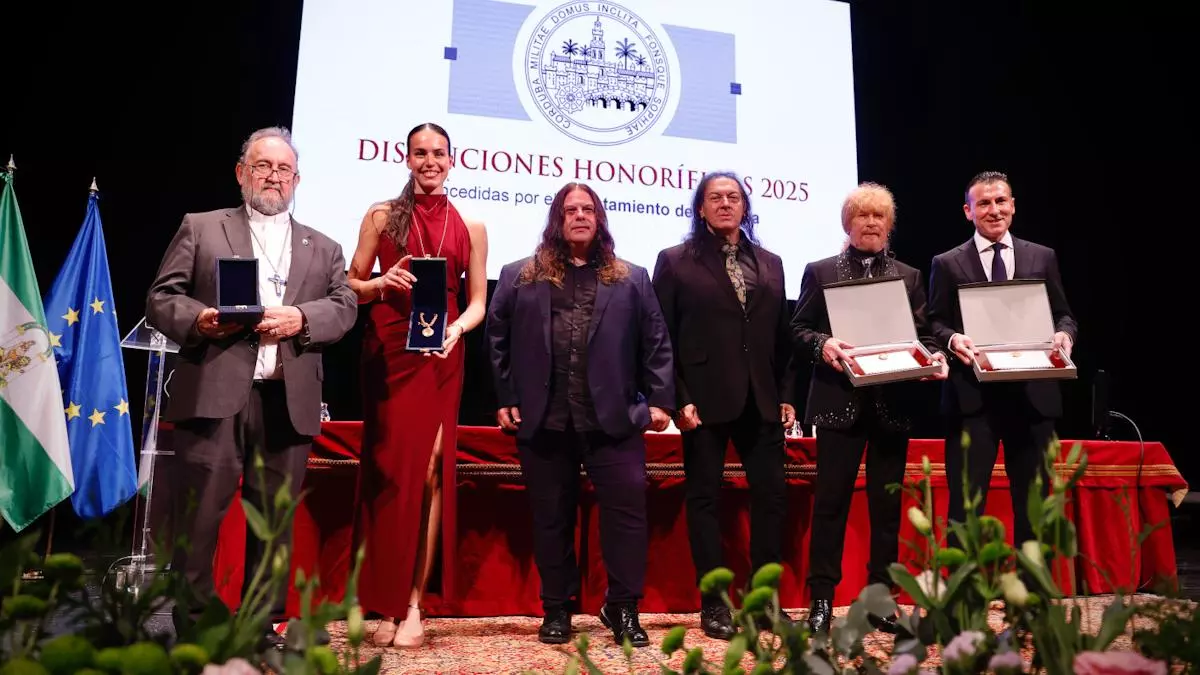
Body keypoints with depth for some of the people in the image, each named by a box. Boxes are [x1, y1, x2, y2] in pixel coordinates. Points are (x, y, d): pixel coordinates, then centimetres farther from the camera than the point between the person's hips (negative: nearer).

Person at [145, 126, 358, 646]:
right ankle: (191, 628, 12)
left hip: (289, 401, 2)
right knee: (198, 519, 0)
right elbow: (160, 298, 6)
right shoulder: (200, 229, 13)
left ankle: (263, 627, 19)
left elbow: (344, 308, 6)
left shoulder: (323, 248, 19)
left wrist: (300, 318, -13)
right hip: (214, 395, -2)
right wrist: (198, 319, -14)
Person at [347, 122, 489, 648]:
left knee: (429, 470, -4)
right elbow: (353, 286, 8)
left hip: (440, 357, 0)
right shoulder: (381, 215, 7)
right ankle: (386, 605, 11)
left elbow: (477, 302, 8)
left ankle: (414, 605, 4)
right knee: (388, 471, 2)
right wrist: (382, 283, -12)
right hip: (388, 352, 0)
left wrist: (456, 329, -12)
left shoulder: (470, 227, 8)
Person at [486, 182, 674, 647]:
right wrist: (505, 400, 3)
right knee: (552, 517, 8)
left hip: (613, 418, 0)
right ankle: (557, 608, 22)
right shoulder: (519, 277, 10)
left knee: (627, 507, -3)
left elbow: (656, 343, 8)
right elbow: (497, 340, 9)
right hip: (544, 420, 1)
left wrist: (659, 400, 0)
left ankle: (622, 608, 12)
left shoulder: (632, 279, 12)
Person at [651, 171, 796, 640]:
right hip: (705, 401, -4)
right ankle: (713, 605, 14)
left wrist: (786, 395, 5)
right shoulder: (676, 261, 2)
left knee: (770, 496, 4)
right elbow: (662, 337, -3)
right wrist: (678, 399, -10)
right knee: (705, 498, 3)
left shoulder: (770, 263, 14)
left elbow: (782, 335, 13)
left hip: (761, 401, 4)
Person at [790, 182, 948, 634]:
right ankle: (821, 600, 9)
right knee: (830, 501, 0)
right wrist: (822, 344, -17)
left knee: (887, 504, 8)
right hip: (839, 403, -3)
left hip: (892, 405, 3)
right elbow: (798, 330, 3)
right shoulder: (820, 272, 8)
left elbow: (923, 335, 12)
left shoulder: (909, 277, 15)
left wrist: (934, 356, -9)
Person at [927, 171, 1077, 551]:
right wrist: (952, 339, -18)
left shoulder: (1043, 258, 12)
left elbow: (1062, 315, 13)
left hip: (1032, 394, 3)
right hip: (972, 396, -2)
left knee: (1033, 501, 12)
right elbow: (934, 323, 3)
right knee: (965, 503, 1)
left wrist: (1064, 334, -9)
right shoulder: (947, 264, 5)